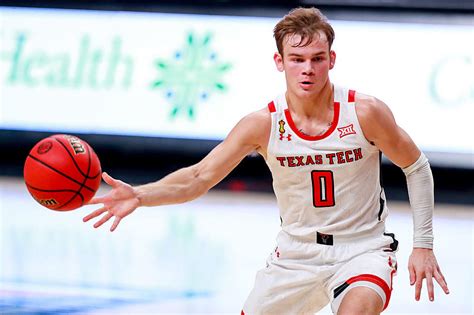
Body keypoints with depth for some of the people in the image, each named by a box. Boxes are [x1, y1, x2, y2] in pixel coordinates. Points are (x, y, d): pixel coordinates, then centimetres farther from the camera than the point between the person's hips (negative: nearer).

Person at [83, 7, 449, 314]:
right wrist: (140, 195, -28)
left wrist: (423, 245, -4)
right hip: (296, 254, 3)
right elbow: (199, 177, -11)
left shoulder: (365, 113, -16)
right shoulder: (264, 125, -12)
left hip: (362, 249, -3)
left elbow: (417, 167, -1)